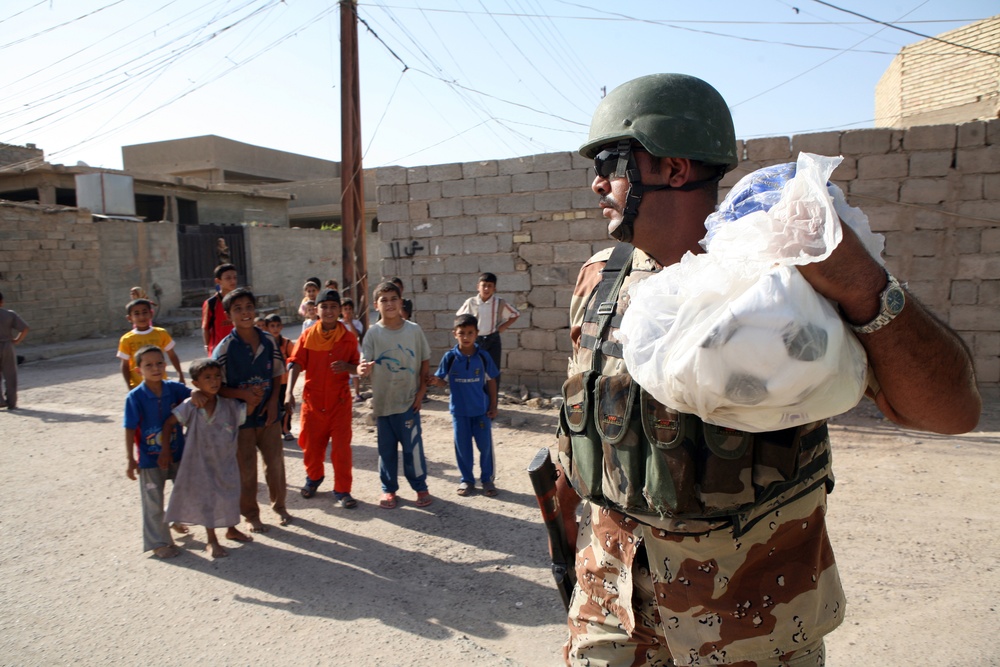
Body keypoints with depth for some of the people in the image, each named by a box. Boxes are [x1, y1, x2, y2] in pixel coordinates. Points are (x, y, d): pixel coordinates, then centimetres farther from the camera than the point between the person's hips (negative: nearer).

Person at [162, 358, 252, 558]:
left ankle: (231, 529, 42)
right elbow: (169, 423, -10)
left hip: (226, 462, 3)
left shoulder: (229, 406, -11)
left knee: (230, 495, 17)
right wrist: (165, 450, -11)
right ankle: (212, 541, 26)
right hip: (201, 463, -3)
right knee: (206, 498, 9)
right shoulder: (190, 407, -17)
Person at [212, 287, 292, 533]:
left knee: (275, 462, 13)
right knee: (246, 468, 10)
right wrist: (244, 395, -25)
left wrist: (273, 401, -6)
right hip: (240, 416, -3)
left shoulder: (268, 341, -3)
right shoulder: (225, 347, -12)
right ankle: (251, 514, 28)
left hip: (269, 413, 3)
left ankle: (279, 505, 35)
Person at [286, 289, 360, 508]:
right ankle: (314, 477, 41)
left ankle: (342, 490, 14)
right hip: (313, 399, 1)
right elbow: (295, 363, -9)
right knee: (311, 445, 14)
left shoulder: (349, 337, -2)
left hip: (340, 401, -1)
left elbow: (358, 367, 3)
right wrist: (289, 391, -22)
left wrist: (347, 367, -21)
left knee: (341, 447, 0)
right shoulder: (308, 336, -2)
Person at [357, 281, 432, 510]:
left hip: (409, 401, -1)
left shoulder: (414, 330, -3)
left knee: (412, 447, 4)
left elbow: (425, 361, 4)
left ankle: (420, 487, 23)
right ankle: (388, 489, 28)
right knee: (386, 448, 11)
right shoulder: (373, 333, -5)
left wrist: (421, 391, -1)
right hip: (383, 402, 1)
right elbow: (364, 366, -11)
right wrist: (363, 369, -35)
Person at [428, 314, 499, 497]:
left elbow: (491, 381, 1)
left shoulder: (483, 356, -6)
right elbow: (443, 380, -2)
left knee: (485, 445, 6)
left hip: (482, 410, 0)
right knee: (462, 447, 11)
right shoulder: (450, 357, -6)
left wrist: (493, 406, 0)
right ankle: (467, 480, 27)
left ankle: (487, 479, 24)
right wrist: (435, 381, -26)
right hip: (459, 410, 0)